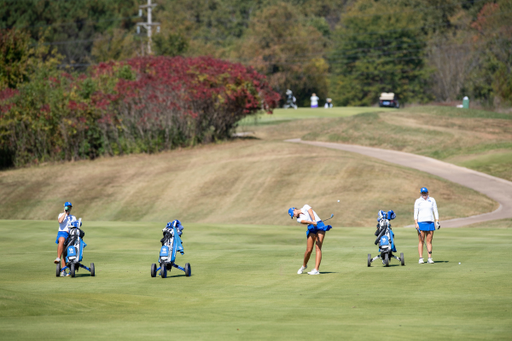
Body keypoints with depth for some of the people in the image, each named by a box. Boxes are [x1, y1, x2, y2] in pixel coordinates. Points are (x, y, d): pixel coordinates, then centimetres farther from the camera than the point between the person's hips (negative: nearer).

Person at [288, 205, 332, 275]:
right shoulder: (299, 219, 8)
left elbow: (311, 213, -12)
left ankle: (316, 270, -23)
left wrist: (314, 220, -33)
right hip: (311, 229, 3)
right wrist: (312, 223, -36)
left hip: (320, 226, -3)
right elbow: (305, 221, -14)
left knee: (318, 248, -14)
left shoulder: (305, 207, 8)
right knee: (309, 250, -5)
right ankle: (304, 266, 22)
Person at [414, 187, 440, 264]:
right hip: (421, 222, -2)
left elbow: (435, 211, 11)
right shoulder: (418, 201, 5)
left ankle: (430, 258, -1)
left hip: (430, 223, 2)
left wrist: (437, 221, 1)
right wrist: (416, 223, -9)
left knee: (429, 241, -1)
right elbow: (415, 213, 2)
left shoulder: (432, 200, 11)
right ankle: (421, 258, -4)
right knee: (421, 241, -4)